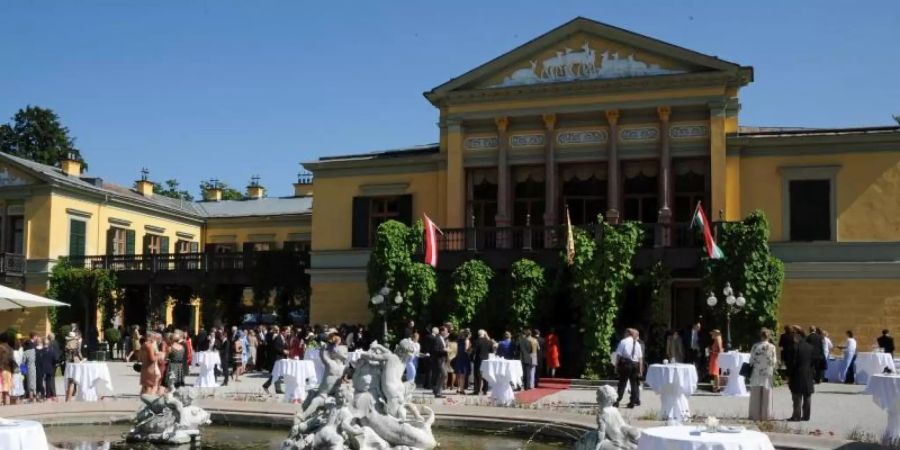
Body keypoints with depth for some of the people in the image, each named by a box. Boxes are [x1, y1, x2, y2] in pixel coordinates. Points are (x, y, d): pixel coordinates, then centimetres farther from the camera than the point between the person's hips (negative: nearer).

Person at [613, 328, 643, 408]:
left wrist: (616, 366, -4)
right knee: (634, 384, 10)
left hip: (625, 363, -3)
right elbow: (640, 357, 9)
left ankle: (617, 401, -5)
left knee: (622, 383, -1)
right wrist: (640, 369, 14)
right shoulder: (637, 344, 10)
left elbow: (618, 355, -8)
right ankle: (632, 402, 11)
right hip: (635, 365, 3)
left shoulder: (623, 342, -3)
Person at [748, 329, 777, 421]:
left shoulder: (755, 346, -3)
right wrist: (776, 363, 18)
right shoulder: (771, 347, -7)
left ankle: (755, 415, 8)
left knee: (755, 396, 6)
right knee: (767, 396, 6)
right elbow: (774, 362, -4)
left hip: (756, 374, 1)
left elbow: (751, 360, 0)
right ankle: (766, 415, 7)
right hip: (767, 375, -1)